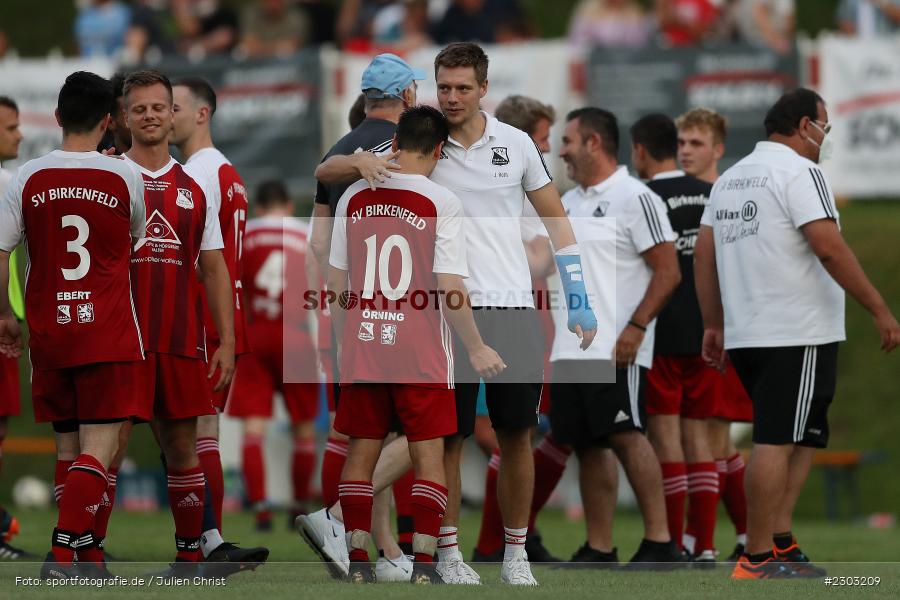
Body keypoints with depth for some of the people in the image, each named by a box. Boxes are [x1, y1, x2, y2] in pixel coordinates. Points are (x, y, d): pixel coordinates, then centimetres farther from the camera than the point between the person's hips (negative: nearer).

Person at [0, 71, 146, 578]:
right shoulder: (125, 177, -4)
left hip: (48, 329, 3)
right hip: (109, 330, -3)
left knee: (68, 445, 13)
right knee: (100, 446, -4)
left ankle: (88, 553, 17)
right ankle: (64, 551, -18)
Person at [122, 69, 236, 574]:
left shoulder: (195, 189, 12)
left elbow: (214, 268, 14)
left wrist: (227, 342, 6)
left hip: (181, 339, 3)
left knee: (183, 446, 6)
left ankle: (190, 556, 12)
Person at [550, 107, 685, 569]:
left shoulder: (634, 198, -6)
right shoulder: (568, 203, 19)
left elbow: (667, 272, -11)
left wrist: (636, 327, -19)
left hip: (615, 347, -8)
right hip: (568, 349, 8)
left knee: (625, 435, -16)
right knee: (587, 447, 6)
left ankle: (660, 542, -15)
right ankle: (598, 550, 10)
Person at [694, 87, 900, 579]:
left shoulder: (730, 179, 16)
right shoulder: (799, 172, -10)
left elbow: (704, 256, 16)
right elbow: (829, 248, -18)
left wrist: (714, 325, 21)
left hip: (745, 335, 9)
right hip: (798, 335, -8)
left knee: (799, 438, 16)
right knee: (777, 442, -7)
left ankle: (779, 543, 9)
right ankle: (758, 559, -8)